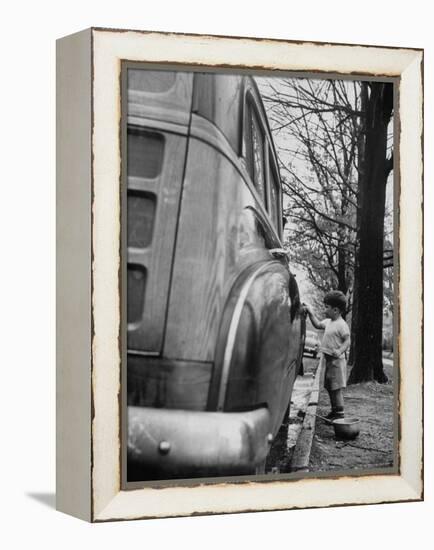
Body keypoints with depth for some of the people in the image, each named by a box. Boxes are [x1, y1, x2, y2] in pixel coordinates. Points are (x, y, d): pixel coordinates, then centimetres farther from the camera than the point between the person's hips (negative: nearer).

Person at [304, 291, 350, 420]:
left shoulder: (341, 325, -15)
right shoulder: (328, 322, 12)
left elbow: (347, 341, -18)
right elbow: (318, 324, 27)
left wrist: (340, 351, -33)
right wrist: (310, 312, 19)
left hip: (337, 361, -10)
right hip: (329, 360, 10)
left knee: (337, 388, -8)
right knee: (330, 387, 16)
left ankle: (340, 413, -5)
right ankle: (334, 411, 26)